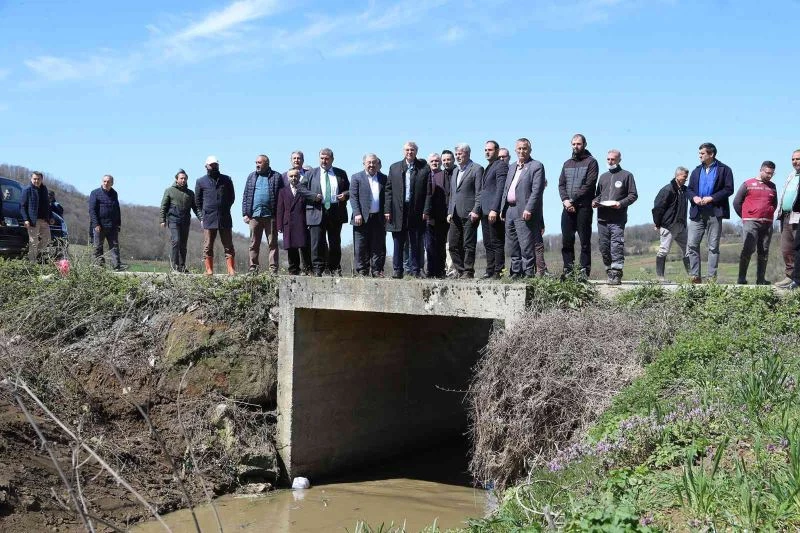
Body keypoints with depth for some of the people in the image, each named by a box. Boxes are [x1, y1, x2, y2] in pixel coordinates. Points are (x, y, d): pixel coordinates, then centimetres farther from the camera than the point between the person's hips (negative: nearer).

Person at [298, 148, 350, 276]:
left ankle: (335, 269, 13)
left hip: (336, 213, 1)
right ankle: (318, 269, -1)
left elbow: (349, 189, 18)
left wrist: (345, 194, -5)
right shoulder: (310, 174, 10)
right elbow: (301, 188, 5)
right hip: (317, 213, -1)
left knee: (335, 243, 6)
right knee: (317, 243, -5)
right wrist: (313, 196, -10)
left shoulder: (341, 174, 13)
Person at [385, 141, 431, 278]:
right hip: (398, 211, 1)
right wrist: (387, 210, 0)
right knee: (398, 243, 3)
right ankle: (397, 271, 9)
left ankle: (416, 271, 9)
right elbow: (388, 190, 8)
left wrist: (426, 211, -7)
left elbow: (428, 192, 0)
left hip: (417, 212, -1)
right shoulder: (394, 168, 10)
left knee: (416, 244, 3)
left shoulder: (424, 168, 4)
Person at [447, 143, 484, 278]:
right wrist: (450, 212, 15)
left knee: (468, 245, -4)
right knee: (453, 245, 5)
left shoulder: (477, 169, -2)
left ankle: (468, 272, 1)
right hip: (455, 215, 8)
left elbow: (479, 192, -8)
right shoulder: (455, 171, 22)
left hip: (469, 214, -7)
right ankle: (461, 271, 12)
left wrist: (476, 211, -16)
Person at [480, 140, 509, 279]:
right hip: (485, 211, 9)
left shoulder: (501, 165, -7)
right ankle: (490, 271, 14)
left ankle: (498, 272, -5)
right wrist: (477, 209, 17)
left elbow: (500, 189, -16)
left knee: (497, 243, -6)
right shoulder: (487, 167, 22)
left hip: (495, 211, -9)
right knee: (488, 244, 10)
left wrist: (494, 210, -22)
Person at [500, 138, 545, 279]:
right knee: (512, 246, 11)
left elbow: (537, 190, -13)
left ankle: (528, 274, -6)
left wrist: (528, 209, -20)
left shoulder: (536, 166, -3)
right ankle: (515, 273, 17)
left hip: (525, 213, -8)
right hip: (509, 212, 8)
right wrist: (502, 209, 13)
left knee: (526, 246, -8)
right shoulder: (512, 167, 21)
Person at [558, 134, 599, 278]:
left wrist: (573, 201, -13)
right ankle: (568, 270, 7)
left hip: (583, 207, -5)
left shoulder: (591, 162, 2)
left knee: (585, 241, -4)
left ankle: (584, 271, -3)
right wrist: (565, 200, -6)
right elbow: (561, 184, 12)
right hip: (568, 207, 5)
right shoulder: (567, 163, 20)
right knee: (566, 241, 3)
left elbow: (589, 185, -9)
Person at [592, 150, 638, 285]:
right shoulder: (603, 176, 23)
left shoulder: (626, 175, 7)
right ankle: (609, 271, 14)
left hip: (618, 218, -5)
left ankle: (616, 273, -15)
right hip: (602, 218, 5)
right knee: (604, 246, 5)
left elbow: (633, 195, 1)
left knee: (617, 245, -13)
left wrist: (621, 203, -15)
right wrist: (594, 201, 5)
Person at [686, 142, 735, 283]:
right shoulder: (696, 171, 17)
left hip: (714, 212, -4)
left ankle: (712, 277, 4)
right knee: (692, 244, -2)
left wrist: (711, 198, -14)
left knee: (713, 246, 1)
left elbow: (729, 189, -5)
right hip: (697, 212, 5)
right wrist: (694, 197, -5)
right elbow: (689, 189, 18)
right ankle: (694, 275, 2)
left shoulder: (724, 169, 1)